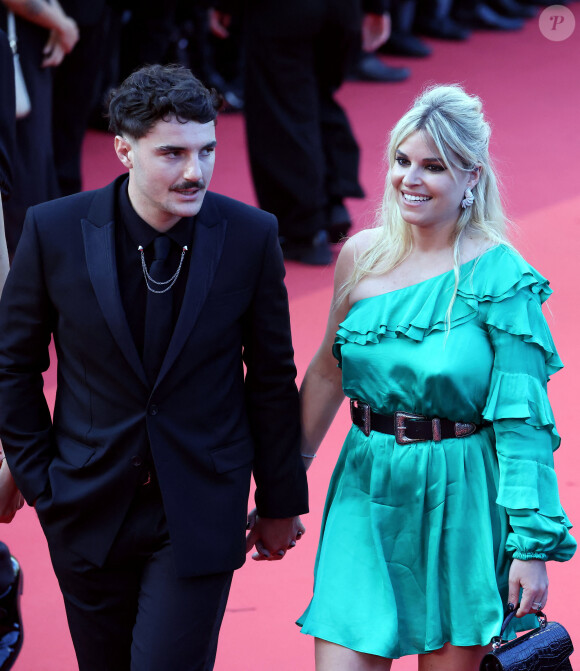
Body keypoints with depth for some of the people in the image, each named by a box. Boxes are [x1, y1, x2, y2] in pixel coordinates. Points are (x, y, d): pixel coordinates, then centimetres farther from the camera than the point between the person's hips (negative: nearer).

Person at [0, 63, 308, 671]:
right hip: (89, 509, 1)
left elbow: (272, 378, 1)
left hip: (201, 516, -1)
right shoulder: (55, 231, -10)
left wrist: (280, 501, 7)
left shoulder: (250, 237, -9)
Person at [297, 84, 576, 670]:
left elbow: (523, 422, -11)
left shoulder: (500, 278, -11)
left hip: (461, 505, -4)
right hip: (367, 497, 4)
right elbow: (327, 371, 16)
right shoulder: (361, 255, 2)